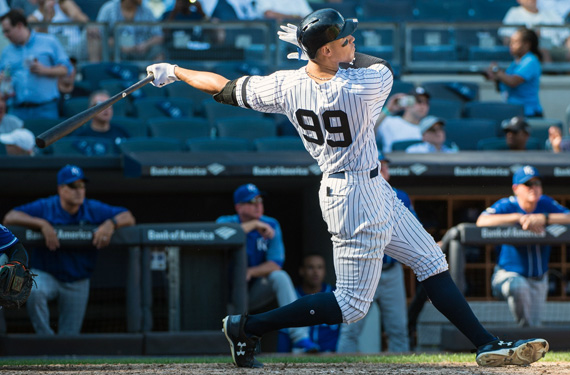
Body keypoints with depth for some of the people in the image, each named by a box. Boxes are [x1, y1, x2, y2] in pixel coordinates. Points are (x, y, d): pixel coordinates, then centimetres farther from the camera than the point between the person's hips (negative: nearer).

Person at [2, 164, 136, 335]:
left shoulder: (93, 210, -2)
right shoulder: (45, 207, -10)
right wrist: (42, 224, -32)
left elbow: (128, 218, -1)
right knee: (34, 292, -37)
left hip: (77, 282, 3)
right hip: (45, 275, -3)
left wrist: (111, 224, -24)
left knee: (70, 336, 4)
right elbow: (9, 218, -19)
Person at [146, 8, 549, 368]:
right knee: (352, 305, -1)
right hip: (359, 196, -9)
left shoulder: (285, 86, -10)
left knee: (433, 263, 14)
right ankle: (248, 328, 1)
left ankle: (487, 344, 17)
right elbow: (380, 65, 0)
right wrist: (318, 45, 4)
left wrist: (173, 71, 15)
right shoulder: (366, 84, -25)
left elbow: (225, 89, 0)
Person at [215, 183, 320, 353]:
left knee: (280, 276, -26)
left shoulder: (271, 225, -1)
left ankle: (300, 336, -35)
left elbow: (276, 264, -11)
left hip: (257, 293, 2)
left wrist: (251, 272, -27)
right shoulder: (226, 222, -6)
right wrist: (254, 224, -28)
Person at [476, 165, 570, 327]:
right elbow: (482, 221, -29)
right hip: (508, 275, -4)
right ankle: (523, 326, -18)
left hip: (539, 279, 4)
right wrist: (520, 218, -33)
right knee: (519, 287, -39)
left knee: (535, 324, 1)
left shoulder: (546, 204, -1)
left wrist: (543, 218, -27)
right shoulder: (507, 206, -11)